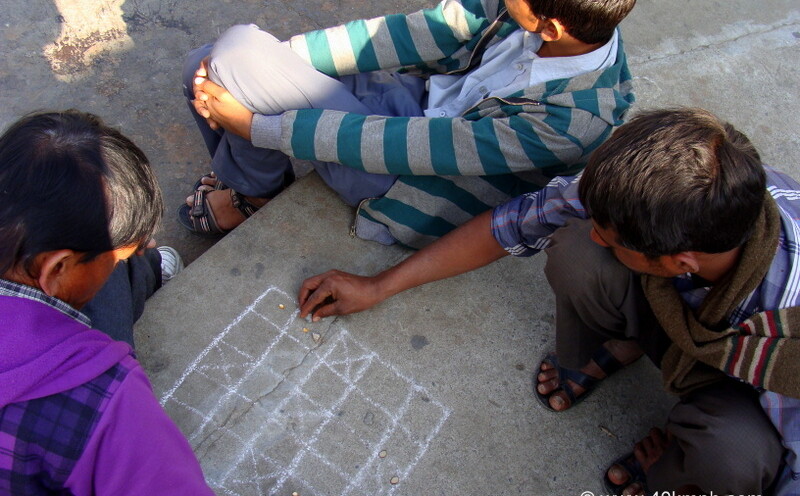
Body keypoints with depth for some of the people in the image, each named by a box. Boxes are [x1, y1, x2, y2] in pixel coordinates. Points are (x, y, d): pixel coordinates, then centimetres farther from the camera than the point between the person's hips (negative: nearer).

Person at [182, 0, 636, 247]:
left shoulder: (574, 120, -32)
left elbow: (396, 147, -31)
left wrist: (256, 125, -23)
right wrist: (273, 58, -15)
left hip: (408, 193, -6)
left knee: (237, 49, -19)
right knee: (204, 65, 1)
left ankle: (257, 190, 10)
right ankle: (242, 175, 29)